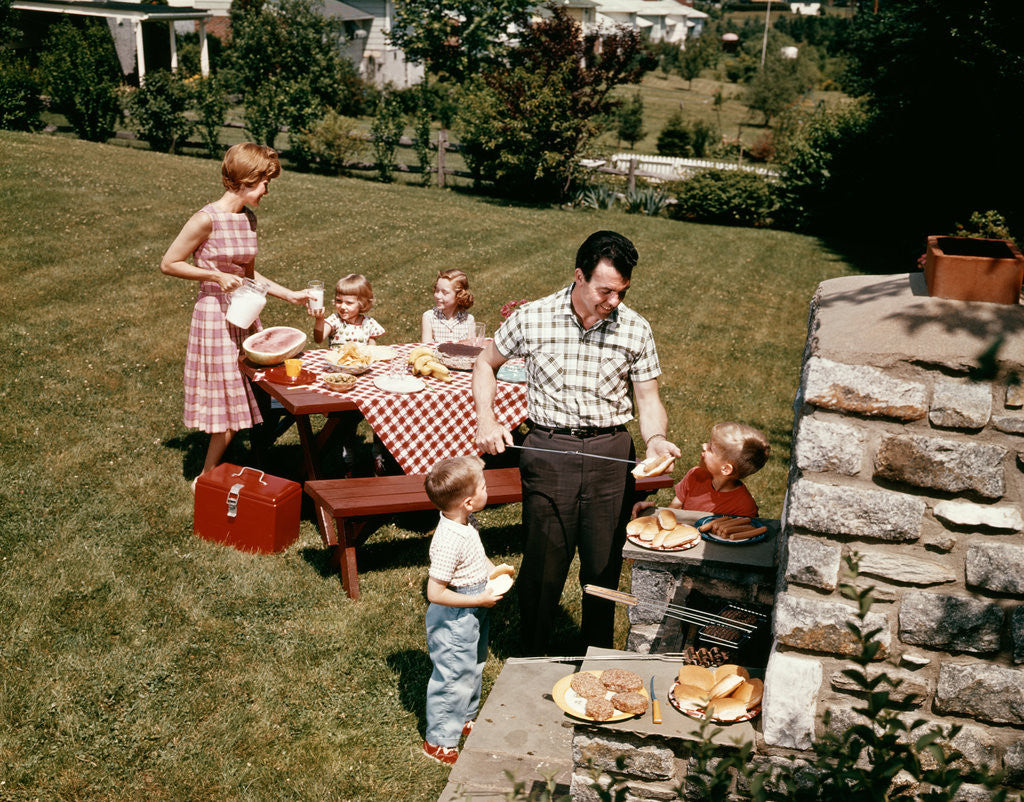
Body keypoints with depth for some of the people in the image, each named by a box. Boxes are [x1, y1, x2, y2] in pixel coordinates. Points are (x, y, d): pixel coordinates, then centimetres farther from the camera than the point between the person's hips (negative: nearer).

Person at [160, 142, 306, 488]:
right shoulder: (207, 219, -16)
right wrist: (216, 276, -17)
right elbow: (169, 264, -10)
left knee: (256, 399, 9)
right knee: (230, 407, -2)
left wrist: (289, 295, 11)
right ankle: (205, 479, 17)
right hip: (215, 317, -7)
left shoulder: (249, 220, 7)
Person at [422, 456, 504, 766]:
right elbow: (435, 592, -31)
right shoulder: (449, 542, -33)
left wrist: (492, 570, 1)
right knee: (453, 678, 5)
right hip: (453, 621, -10)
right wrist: (480, 600, -25)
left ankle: (465, 718, 49)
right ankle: (439, 740, 24)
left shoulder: (467, 523, -4)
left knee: (473, 668, 26)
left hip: (474, 614, 10)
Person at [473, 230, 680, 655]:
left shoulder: (635, 329, -4)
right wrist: (486, 420, -4)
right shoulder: (532, 318, -7)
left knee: (605, 565, 12)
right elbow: (485, 363, 9)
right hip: (548, 450, -1)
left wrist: (655, 438, -19)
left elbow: (648, 398, 2)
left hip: (611, 453, 2)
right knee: (542, 565, 7)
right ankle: (532, 662, 30)